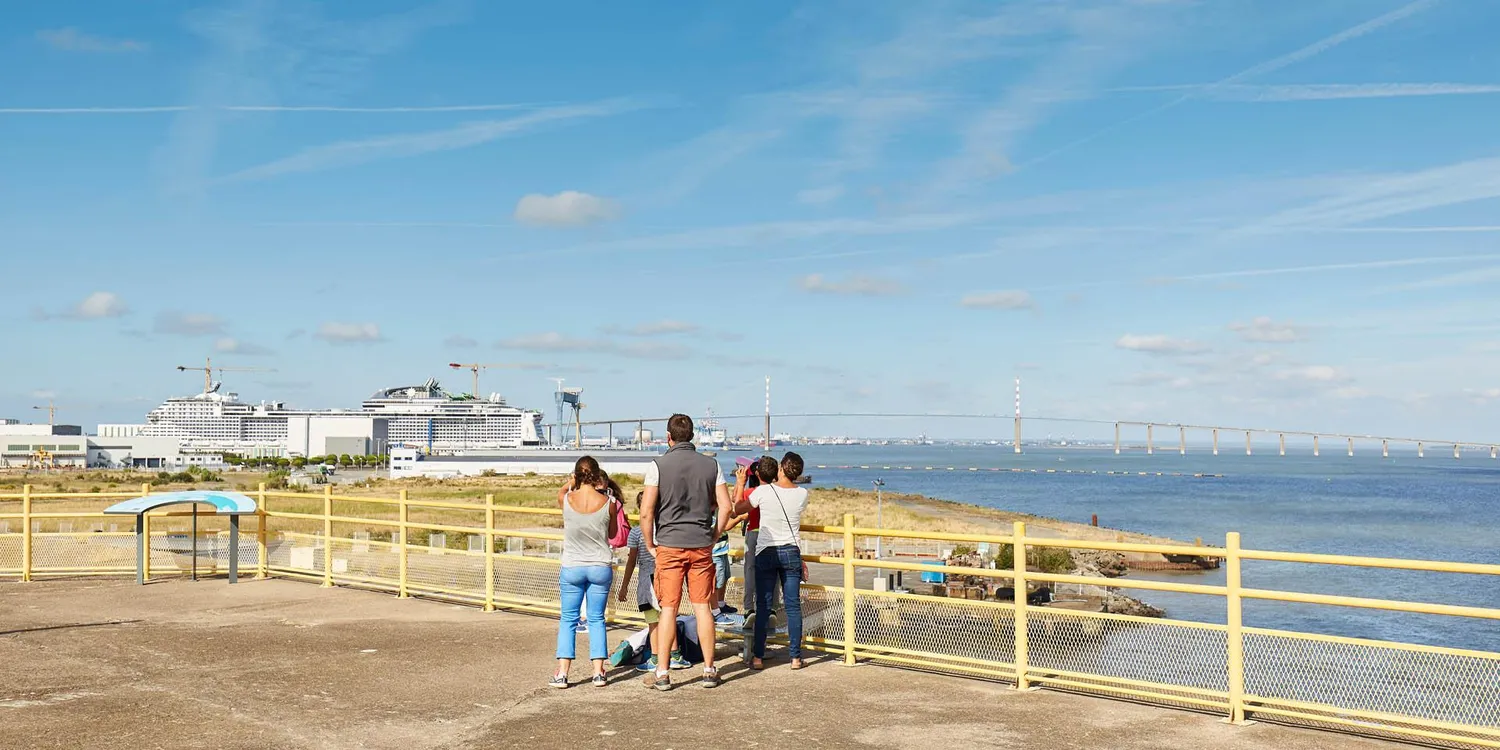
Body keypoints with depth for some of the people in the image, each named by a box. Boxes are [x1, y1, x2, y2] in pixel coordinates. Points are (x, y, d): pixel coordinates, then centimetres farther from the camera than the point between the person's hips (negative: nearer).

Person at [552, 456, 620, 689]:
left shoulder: (567, 500, -11)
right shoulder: (608, 503, -12)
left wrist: (573, 482, 31)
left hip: (571, 569, 0)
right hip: (601, 567, 0)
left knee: (568, 619, 8)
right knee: (596, 619, 11)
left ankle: (562, 673, 4)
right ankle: (598, 672, 8)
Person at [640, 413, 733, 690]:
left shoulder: (658, 466, -6)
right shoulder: (711, 465, 4)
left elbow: (646, 512, -10)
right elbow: (725, 506, 1)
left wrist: (650, 545, 2)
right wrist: (713, 538, 12)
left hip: (669, 545, -2)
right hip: (701, 546, 2)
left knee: (669, 609, 2)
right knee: (703, 607, 8)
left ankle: (662, 674, 5)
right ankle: (709, 670, 13)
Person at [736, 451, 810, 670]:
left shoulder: (763, 491, -11)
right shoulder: (802, 495, -4)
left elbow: (739, 508, 4)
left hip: (766, 553, -2)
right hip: (792, 553, 2)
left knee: (763, 606, 4)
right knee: (793, 606, 6)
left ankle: (758, 657, 5)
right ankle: (795, 657, 8)